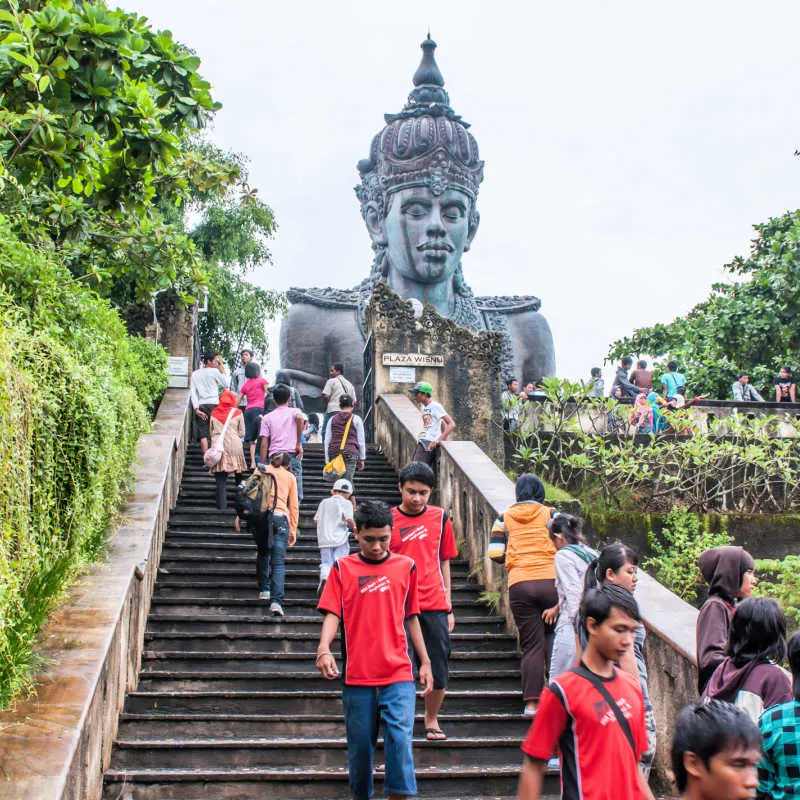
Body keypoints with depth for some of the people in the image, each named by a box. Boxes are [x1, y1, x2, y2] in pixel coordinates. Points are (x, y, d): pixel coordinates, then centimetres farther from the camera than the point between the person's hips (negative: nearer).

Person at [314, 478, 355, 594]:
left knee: (326, 563, 4)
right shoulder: (346, 503, -1)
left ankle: (324, 579, -23)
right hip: (340, 539, -3)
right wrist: (354, 528, 4)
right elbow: (349, 520, -14)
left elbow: (316, 520, 12)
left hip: (324, 539, 3)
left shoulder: (324, 502, 13)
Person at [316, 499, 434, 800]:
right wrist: (324, 648, -21)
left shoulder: (406, 566, 8)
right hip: (356, 675, 0)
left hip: (398, 675, 0)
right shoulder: (342, 568, 4)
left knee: (400, 738, -13)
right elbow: (332, 614, -3)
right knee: (360, 745, 9)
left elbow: (411, 617, 14)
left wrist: (425, 662, 13)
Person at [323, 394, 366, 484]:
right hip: (351, 453, -3)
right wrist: (362, 459, 10)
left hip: (334, 452, 3)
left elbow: (327, 441, 9)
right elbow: (361, 441, 3)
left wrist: (327, 461, 12)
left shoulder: (332, 419, 11)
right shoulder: (356, 419, 3)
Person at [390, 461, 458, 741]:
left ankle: (432, 719, 27)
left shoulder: (440, 518, 7)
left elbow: (444, 563, 13)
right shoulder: (387, 519, 1)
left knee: (439, 671, 4)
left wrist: (449, 608, 12)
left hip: (434, 606, 2)